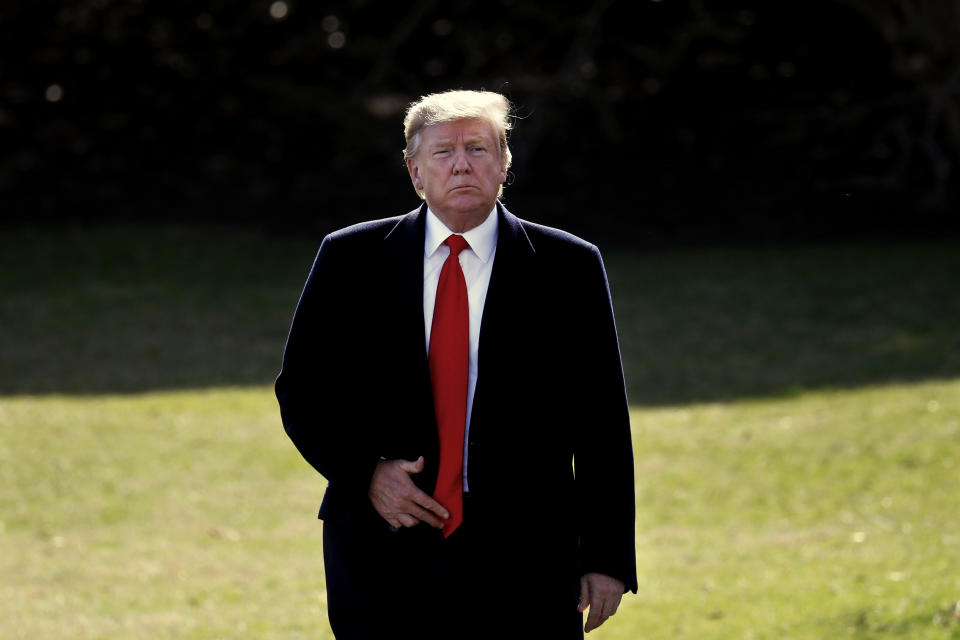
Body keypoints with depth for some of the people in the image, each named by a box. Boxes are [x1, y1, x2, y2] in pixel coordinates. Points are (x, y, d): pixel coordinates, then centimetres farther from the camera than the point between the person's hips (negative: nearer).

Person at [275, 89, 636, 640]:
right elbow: (302, 391, 9)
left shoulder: (568, 268, 3)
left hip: (522, 570, -1)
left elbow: (602, 427, 3)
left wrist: (607, 559, -2)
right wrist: (366, 472, -9)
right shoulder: (350, 260, 5)